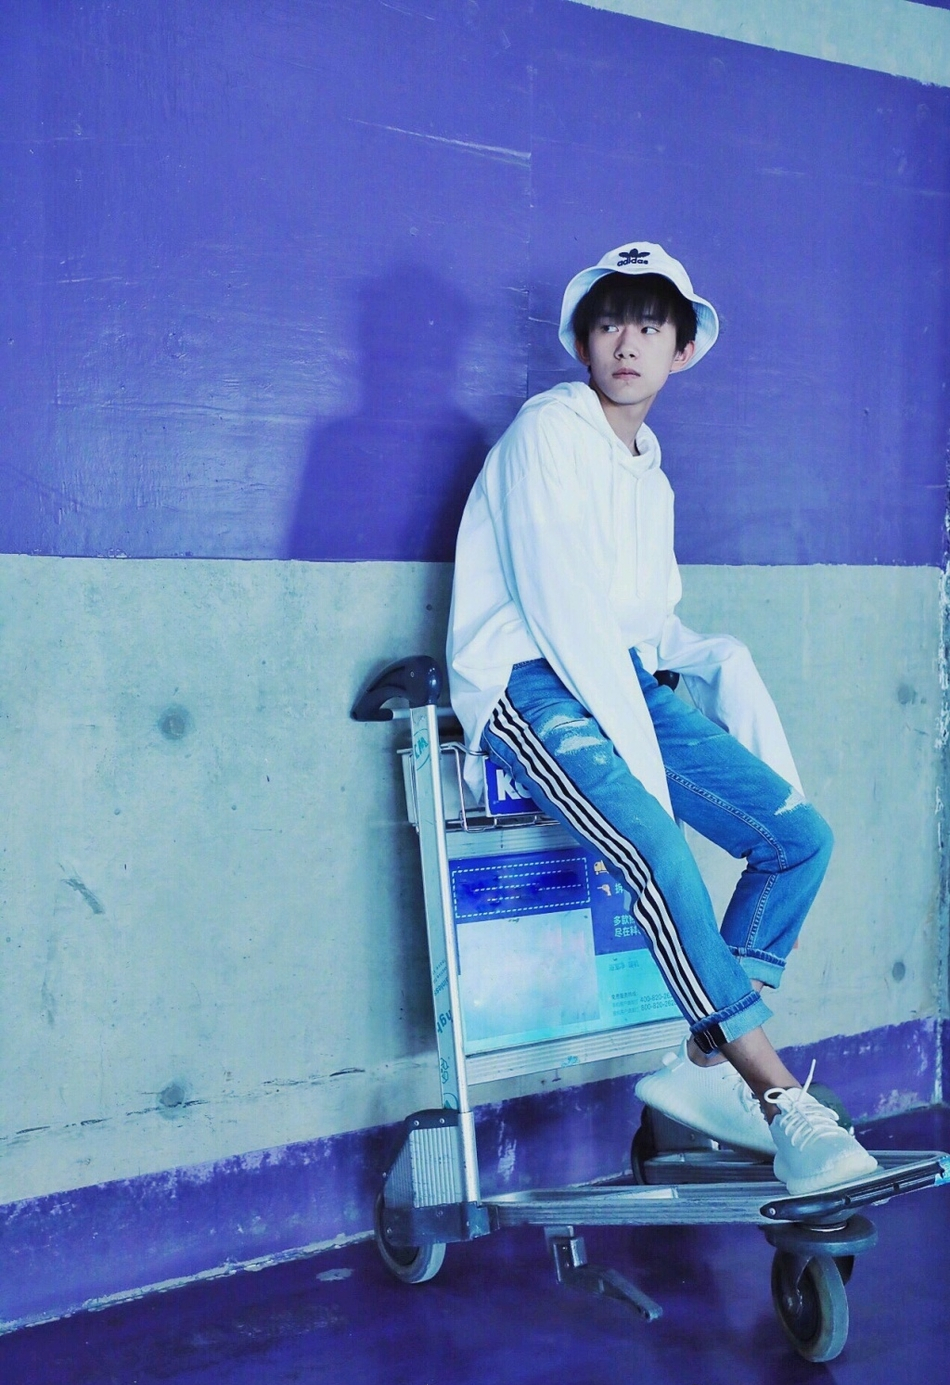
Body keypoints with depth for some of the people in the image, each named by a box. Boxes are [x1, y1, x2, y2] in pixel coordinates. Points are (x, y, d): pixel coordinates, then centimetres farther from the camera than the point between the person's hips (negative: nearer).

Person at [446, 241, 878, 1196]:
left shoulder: (650, 475, 22)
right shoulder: (549, 431, -4)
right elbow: (559, 604, -15)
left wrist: (720, 659, 0)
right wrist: (639, 756, -20)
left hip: (627, 684, 8)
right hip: (531, 686, -8)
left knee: (800, 833, -7)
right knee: (657, 847, -31)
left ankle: (706, 1068, -4)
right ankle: (781, 1102, -22)